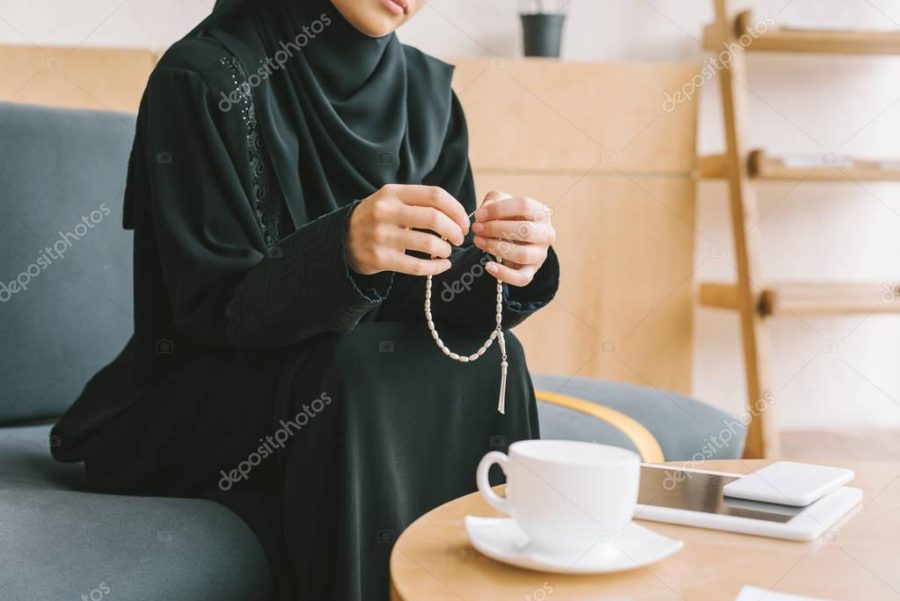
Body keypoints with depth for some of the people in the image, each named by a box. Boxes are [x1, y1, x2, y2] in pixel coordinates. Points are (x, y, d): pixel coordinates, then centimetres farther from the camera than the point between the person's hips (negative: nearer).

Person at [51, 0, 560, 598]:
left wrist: (509, 261, -27)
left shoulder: (427, 90, 0)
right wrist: (344, 251, -38)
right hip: (194, 407, -4)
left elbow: (438, 299, -4)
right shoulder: (206, 76, -15)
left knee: (486, 364, -20)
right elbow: (212, 310, -19)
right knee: (357, 375, -30)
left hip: (366, 385, 5)